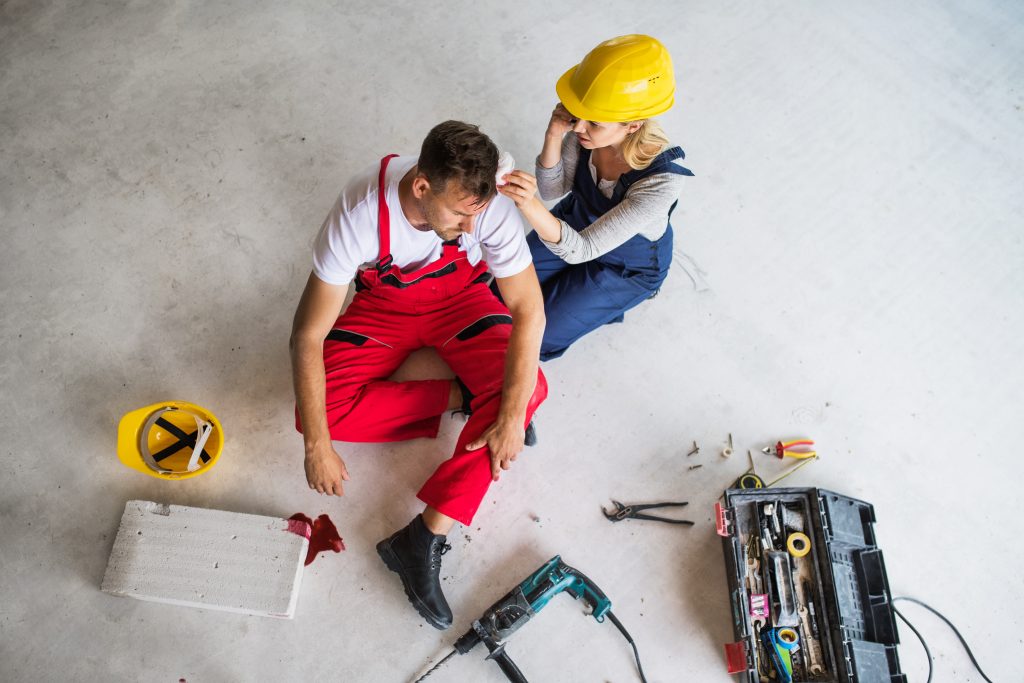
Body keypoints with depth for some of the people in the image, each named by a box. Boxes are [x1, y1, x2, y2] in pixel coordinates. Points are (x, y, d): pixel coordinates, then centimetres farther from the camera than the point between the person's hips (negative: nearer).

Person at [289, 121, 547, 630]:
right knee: (318, 410, -21)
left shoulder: (489, 207, -31)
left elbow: (529, 310, -26)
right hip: (383, 306, 0)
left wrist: (512, 416, -34)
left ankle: (425, 537, -24)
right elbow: (307, 336, -29)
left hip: (461, 299, 1)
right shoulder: (359, 214, -34)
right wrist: (317, 445, -32)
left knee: (529, 388, -26)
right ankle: (459, 397, -8)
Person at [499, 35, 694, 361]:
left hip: (626, 265, -4)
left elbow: (579, 251, -41)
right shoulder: (586, 129, -28)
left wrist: (530, 206, -59)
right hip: (577, 222, 5)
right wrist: (554, 135, -33)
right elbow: (553, 189, -13)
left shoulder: (661, 182, -41)